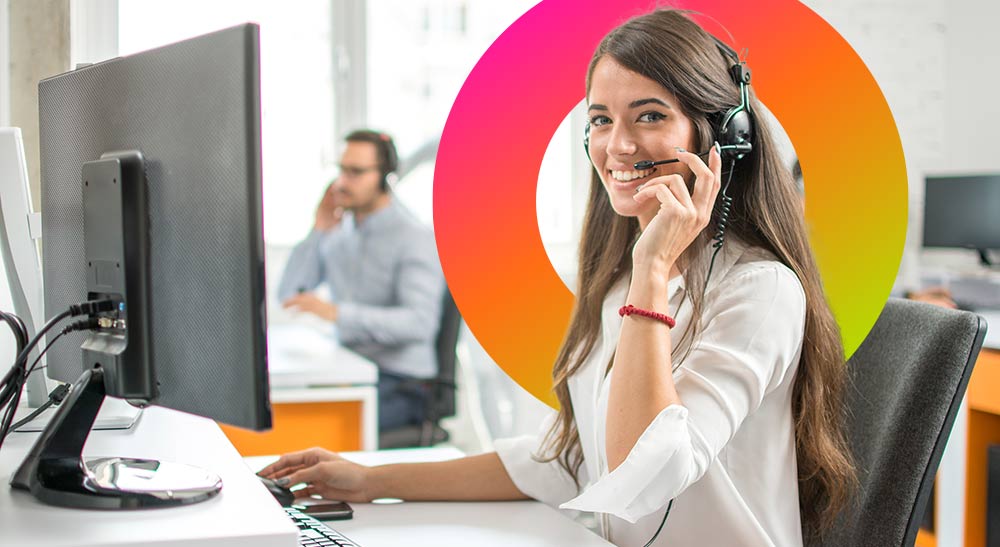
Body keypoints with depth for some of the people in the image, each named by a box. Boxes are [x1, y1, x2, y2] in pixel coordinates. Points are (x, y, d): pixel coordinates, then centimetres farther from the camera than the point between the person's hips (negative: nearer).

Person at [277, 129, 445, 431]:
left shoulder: (415, 239, -12)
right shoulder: (340, 232, 10)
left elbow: (420, 322, -26)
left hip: (401, 384, -6)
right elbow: (288, 294, 8)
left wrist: (337, 312, -34)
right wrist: (317, 233, -2)